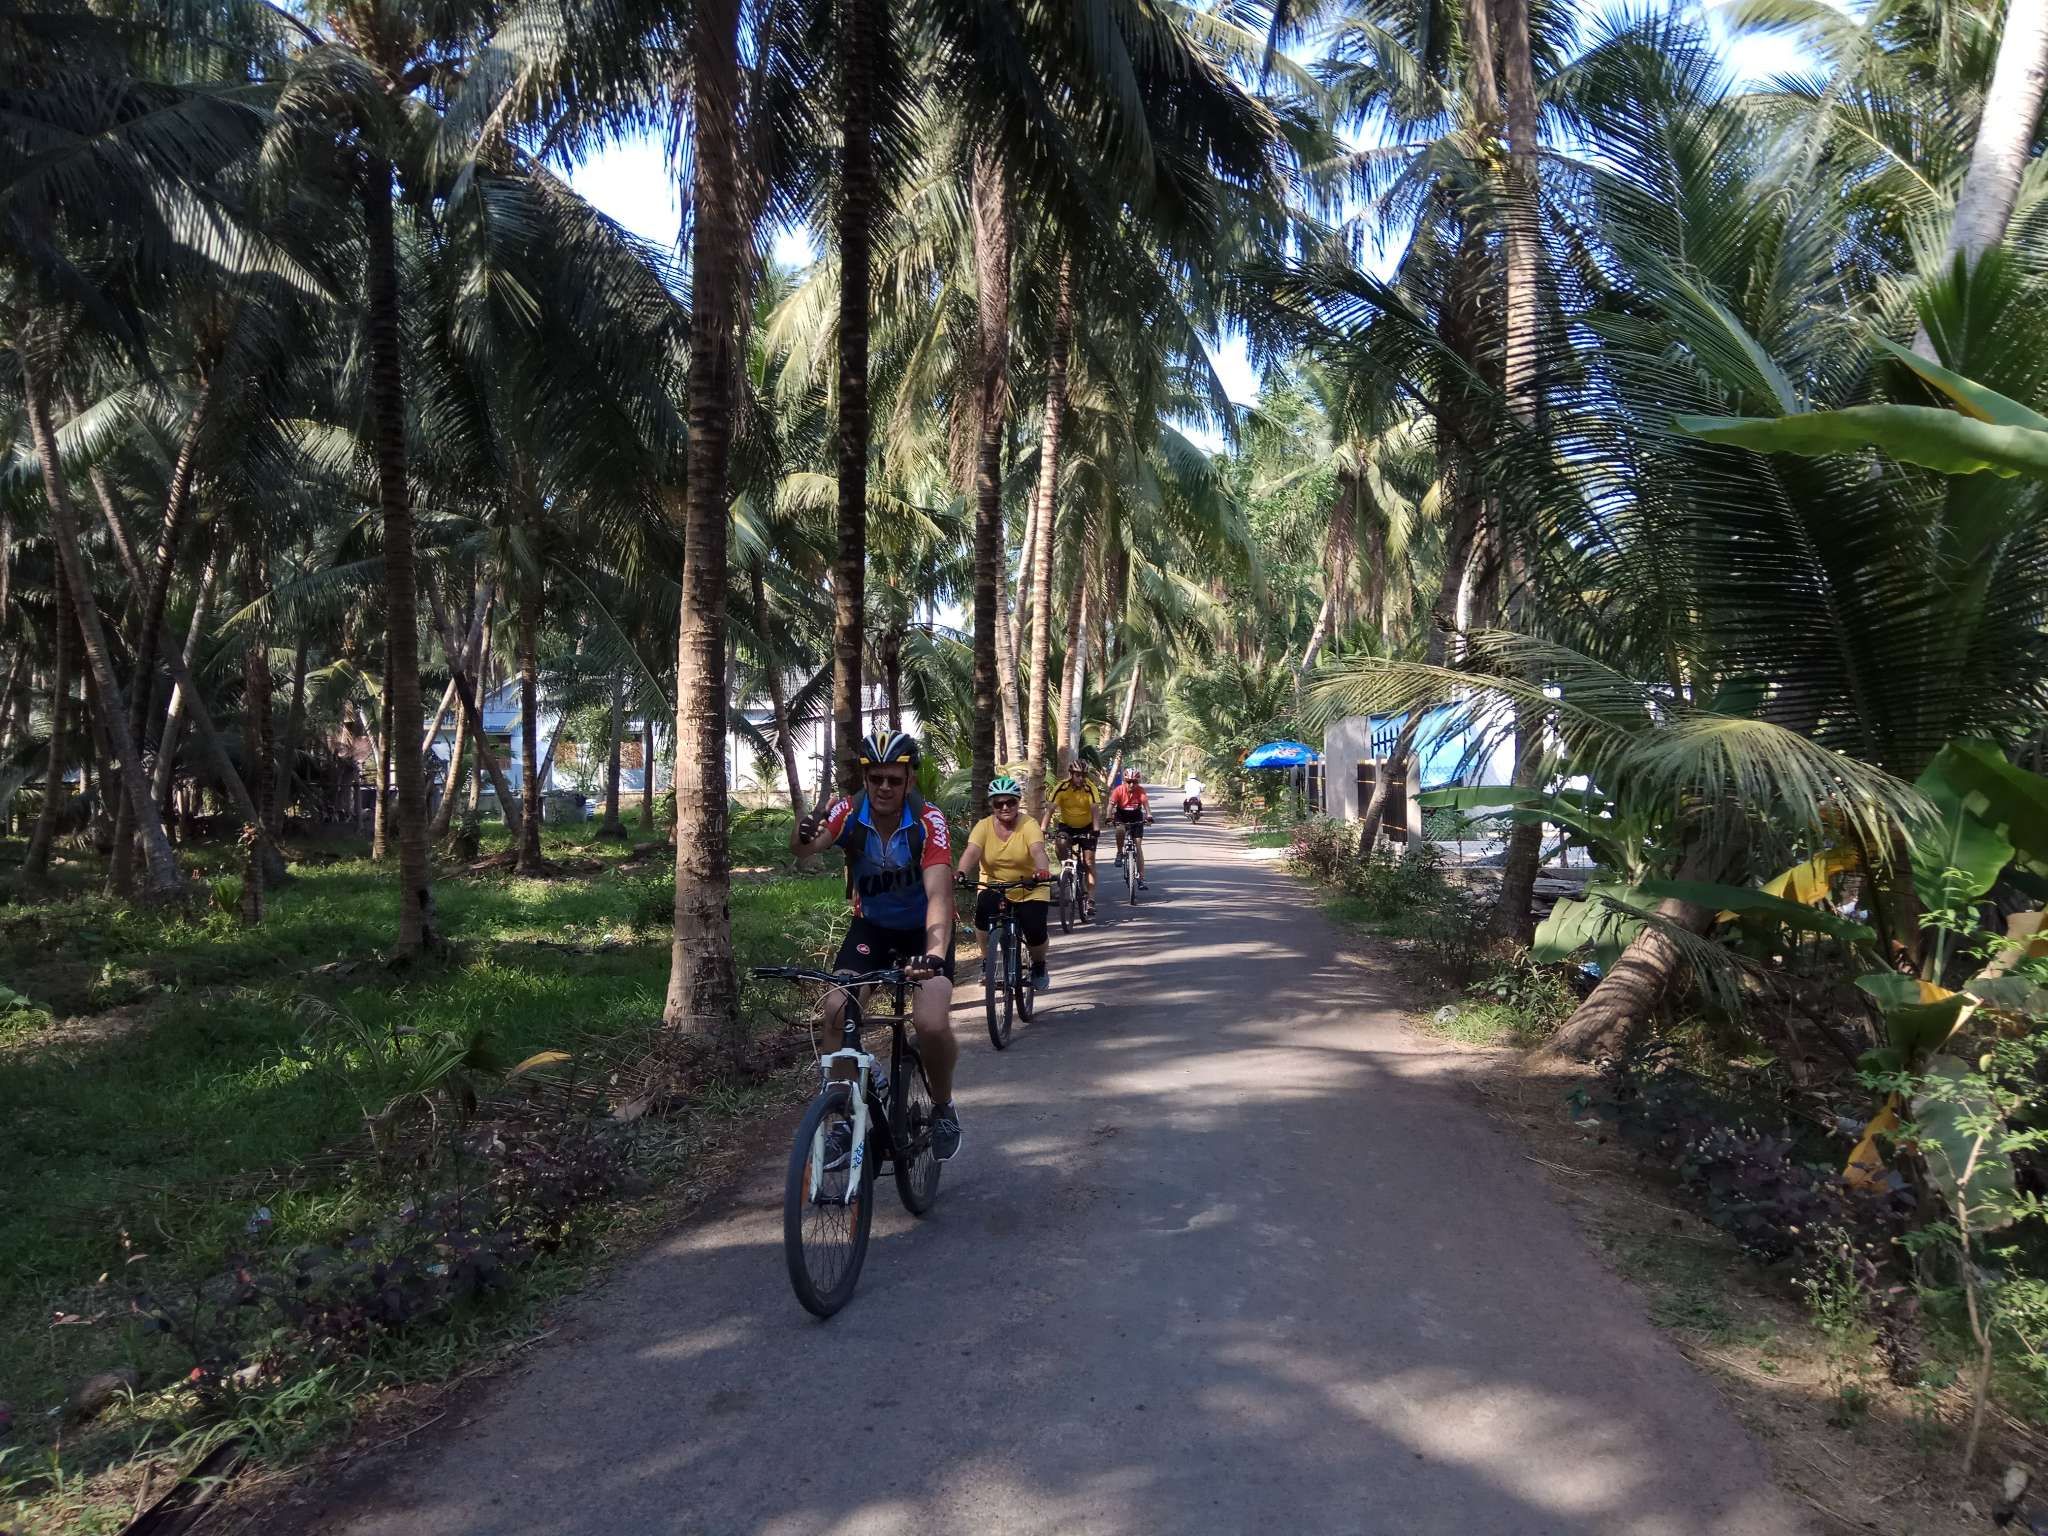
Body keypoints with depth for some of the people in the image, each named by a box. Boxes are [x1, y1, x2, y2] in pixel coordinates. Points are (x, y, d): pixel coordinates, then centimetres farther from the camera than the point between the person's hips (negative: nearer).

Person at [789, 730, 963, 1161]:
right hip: (871, 926, 3)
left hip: (923, 929, -3)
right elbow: (805, 849, -35)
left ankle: (943, 1106, 6)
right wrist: (802, 837, -59)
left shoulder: (929, 822, -25)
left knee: (931, 1023, -24)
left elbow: (938, 895, -36)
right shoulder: (848, 814, -17)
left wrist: (935, 954, -53)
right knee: (836, 1013, -20)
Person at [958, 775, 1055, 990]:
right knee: (983, 911, -28)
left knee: (1035, 931, -17)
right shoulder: (984, 826, -8)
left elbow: (1038, 851, -31)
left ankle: (1039, 965, 20)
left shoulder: (1029, 825, -13)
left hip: (1030, 889, -1)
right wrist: (961, 874, -44)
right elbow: (971, 852, -23)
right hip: (993, 887, 1)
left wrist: (1043, 871, -53)